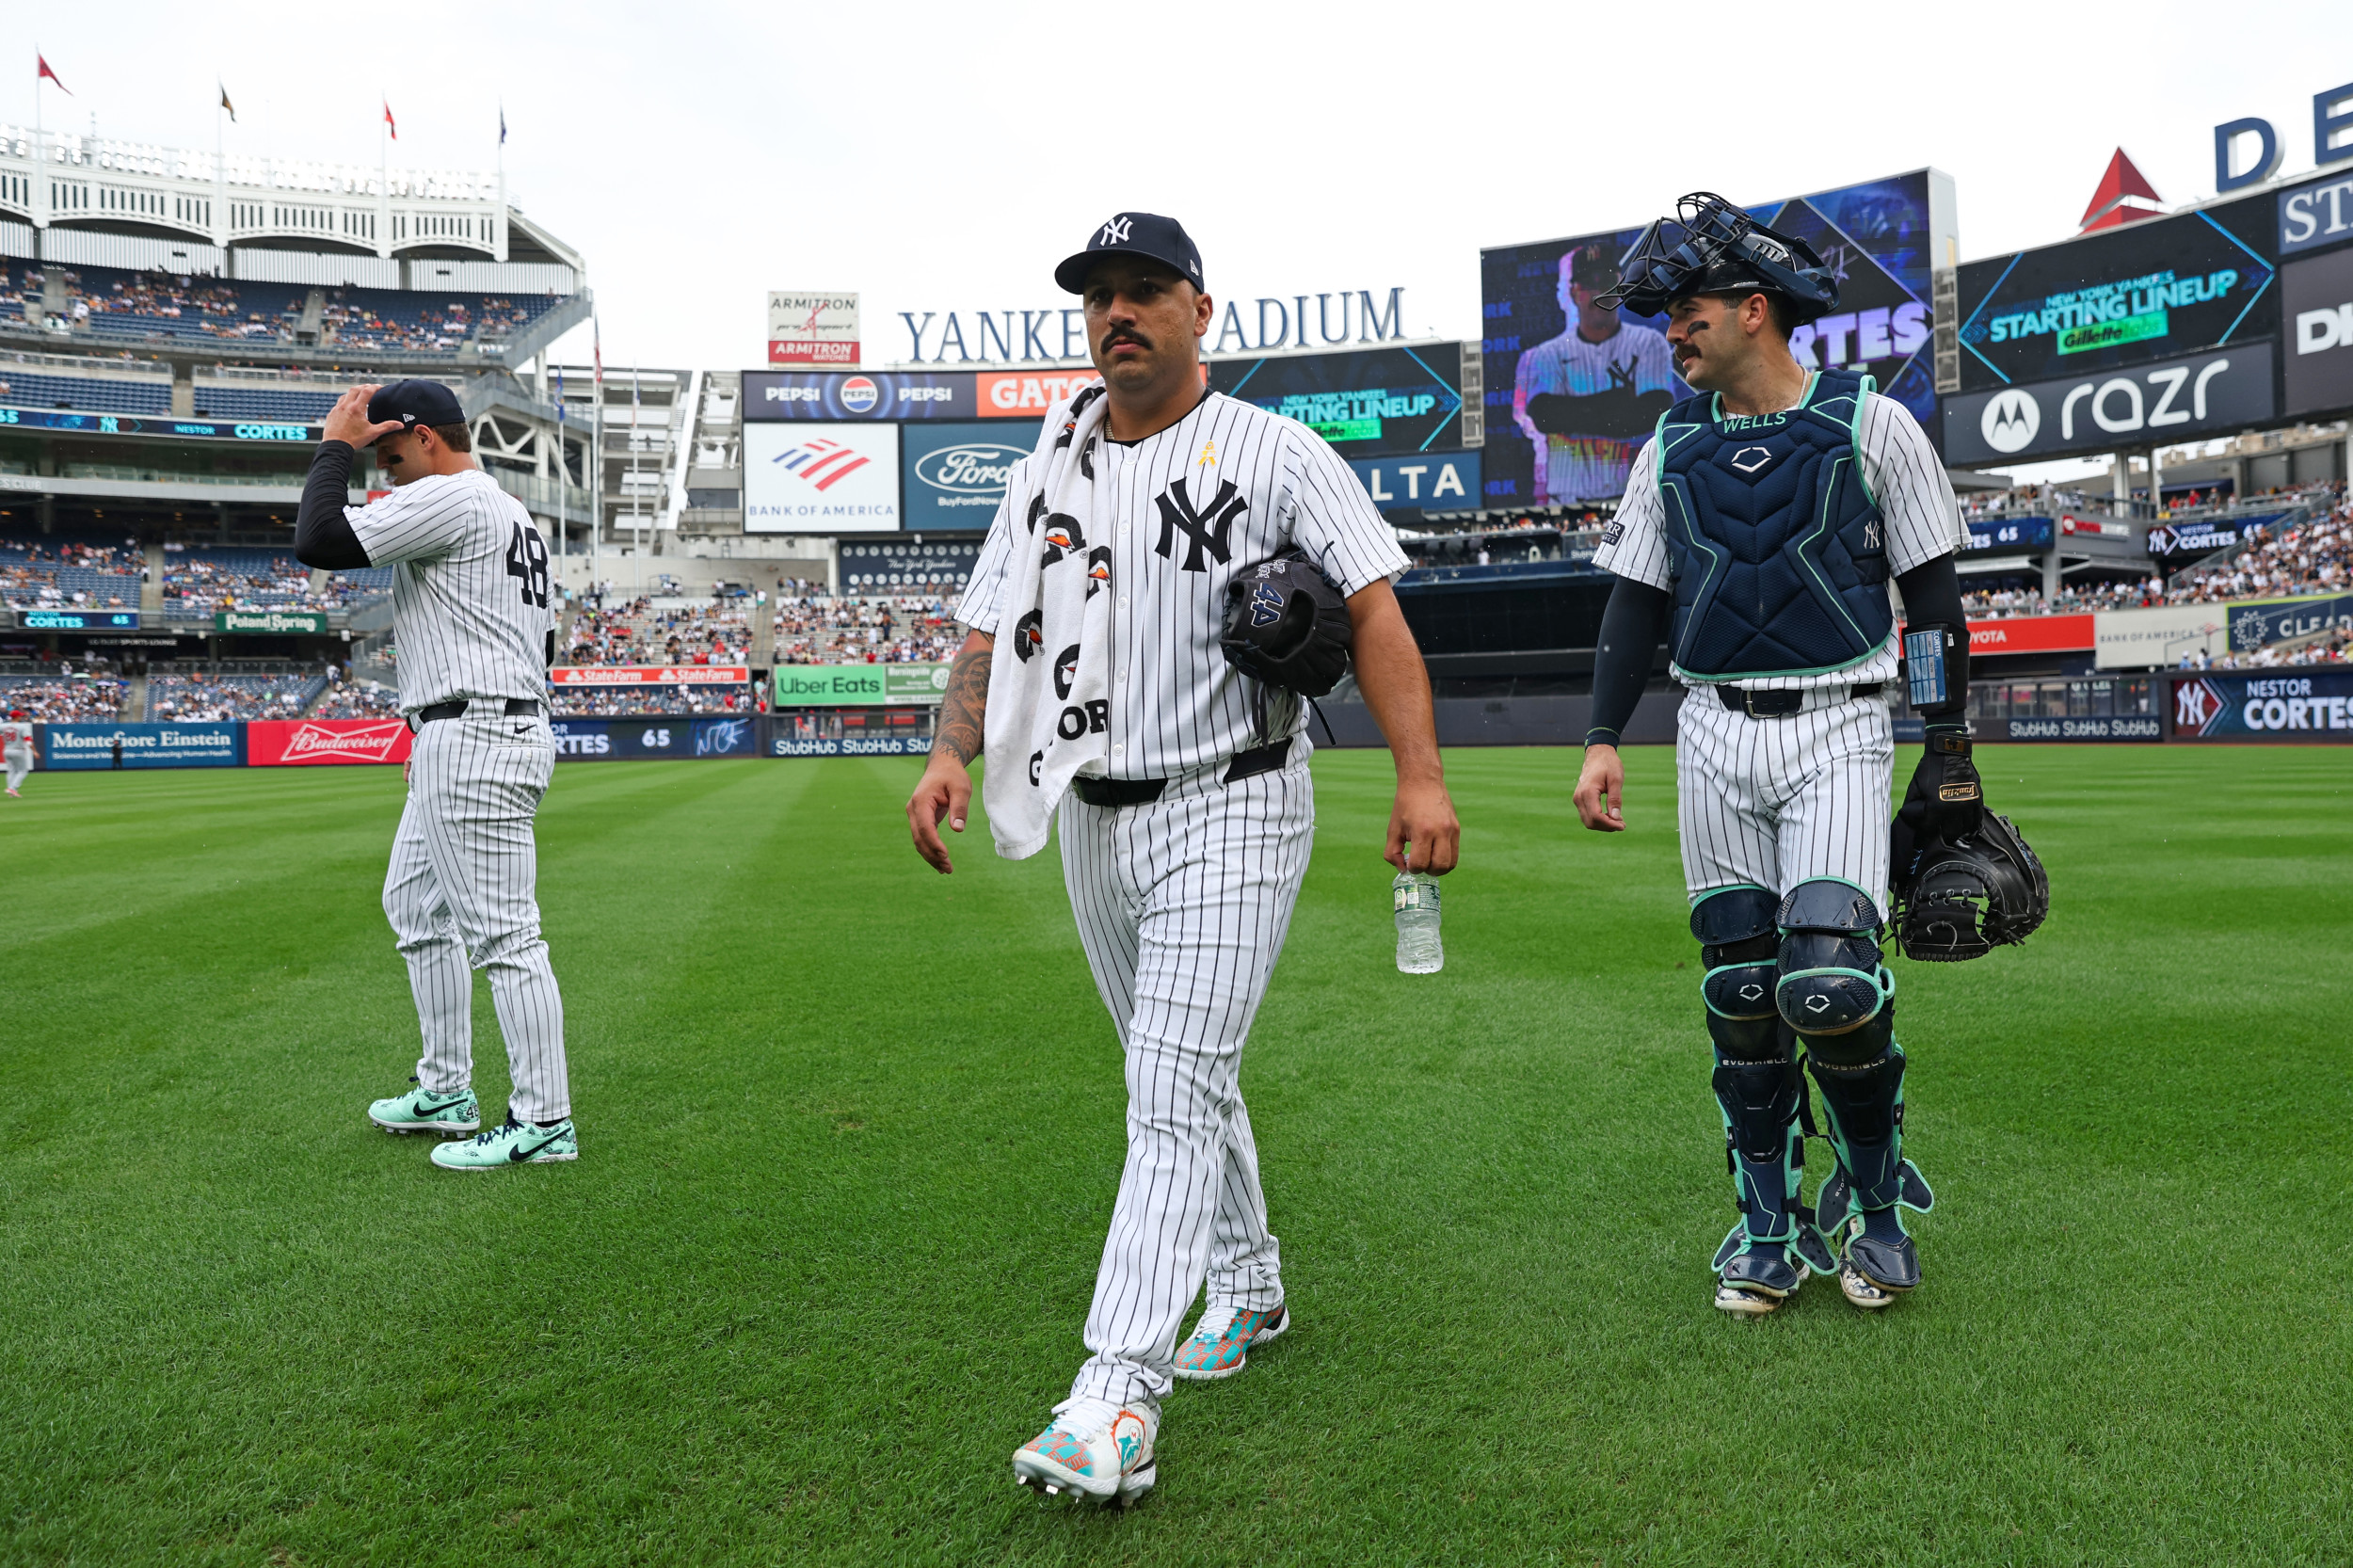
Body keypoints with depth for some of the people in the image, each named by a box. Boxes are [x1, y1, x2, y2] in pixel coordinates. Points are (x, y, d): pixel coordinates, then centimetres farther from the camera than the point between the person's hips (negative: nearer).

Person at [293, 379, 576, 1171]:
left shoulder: (451, 497, -11)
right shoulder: (515, 514, 21)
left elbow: (318, 541, -18)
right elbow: (543, 641, 23)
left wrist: (335, 445, -4)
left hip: (474, 744, -11)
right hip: (459, 747, 11)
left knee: (502, 930, -9)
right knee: (416, 906, 21)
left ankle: (544, 1121, -4)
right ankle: (446, 1092, 29)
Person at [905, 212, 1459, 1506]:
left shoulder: (1275, 454, -4)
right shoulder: (1044, 474, 12)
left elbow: (1373, 609, -13)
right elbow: (990, 636, 8)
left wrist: (1420, 776, -25)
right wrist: (950, 755, -11)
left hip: (1230, 809, -6)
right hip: (1093, 819, 6)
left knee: (1173, 1091, -13)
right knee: (1180, 1077, 17)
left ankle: (1117, 1404, -14)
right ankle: (1247, 1290, 36)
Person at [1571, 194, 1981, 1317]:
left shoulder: (1870, 425, 1)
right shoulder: (1673, 448, 11)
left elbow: (1932, 593, 2)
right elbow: (1636, 599, 11)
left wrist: (1950, 749, -2)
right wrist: (1604, 739, 1)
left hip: (1836, 730, -3)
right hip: (1714, 733, 4)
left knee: (1832, 987, -14)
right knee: (1738, 991, 4)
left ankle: (1875, 1202, 12)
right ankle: (1769, 1225, 18)